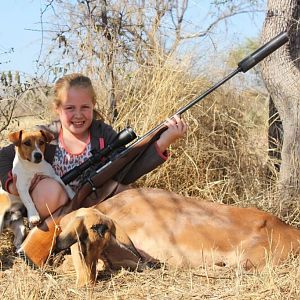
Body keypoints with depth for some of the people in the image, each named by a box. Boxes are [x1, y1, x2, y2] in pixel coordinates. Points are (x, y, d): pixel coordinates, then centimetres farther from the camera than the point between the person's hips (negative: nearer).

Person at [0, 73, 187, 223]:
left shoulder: (103, 134, -10)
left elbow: (127, 173, -22)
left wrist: (163, 142, -34)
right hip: (54, 212, -1)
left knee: (116, 186, -25)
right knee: (49, 188, -31)